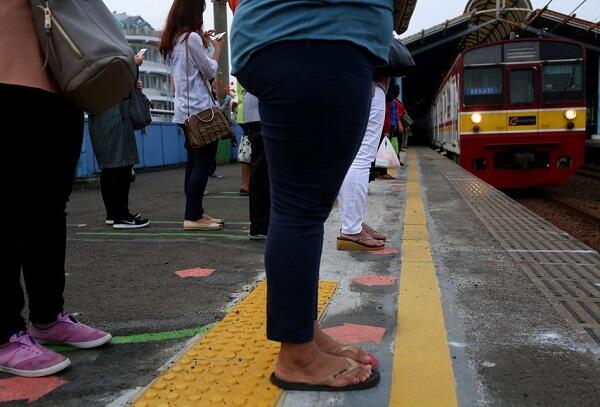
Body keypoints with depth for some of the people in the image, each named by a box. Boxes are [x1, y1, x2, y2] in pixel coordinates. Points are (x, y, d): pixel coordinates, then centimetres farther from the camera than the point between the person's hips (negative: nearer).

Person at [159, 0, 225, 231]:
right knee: (204, 163, -7)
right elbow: (210, 72, -5)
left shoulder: (173, 40, 14)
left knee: (194, 162, 11)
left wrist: (203, 44, 18)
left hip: (186, 110, 9)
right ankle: (193, 216, -8)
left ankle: (195, 212, 15)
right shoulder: (191, 37, -12)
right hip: (200, 108, -9)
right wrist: (217, 49, 10)